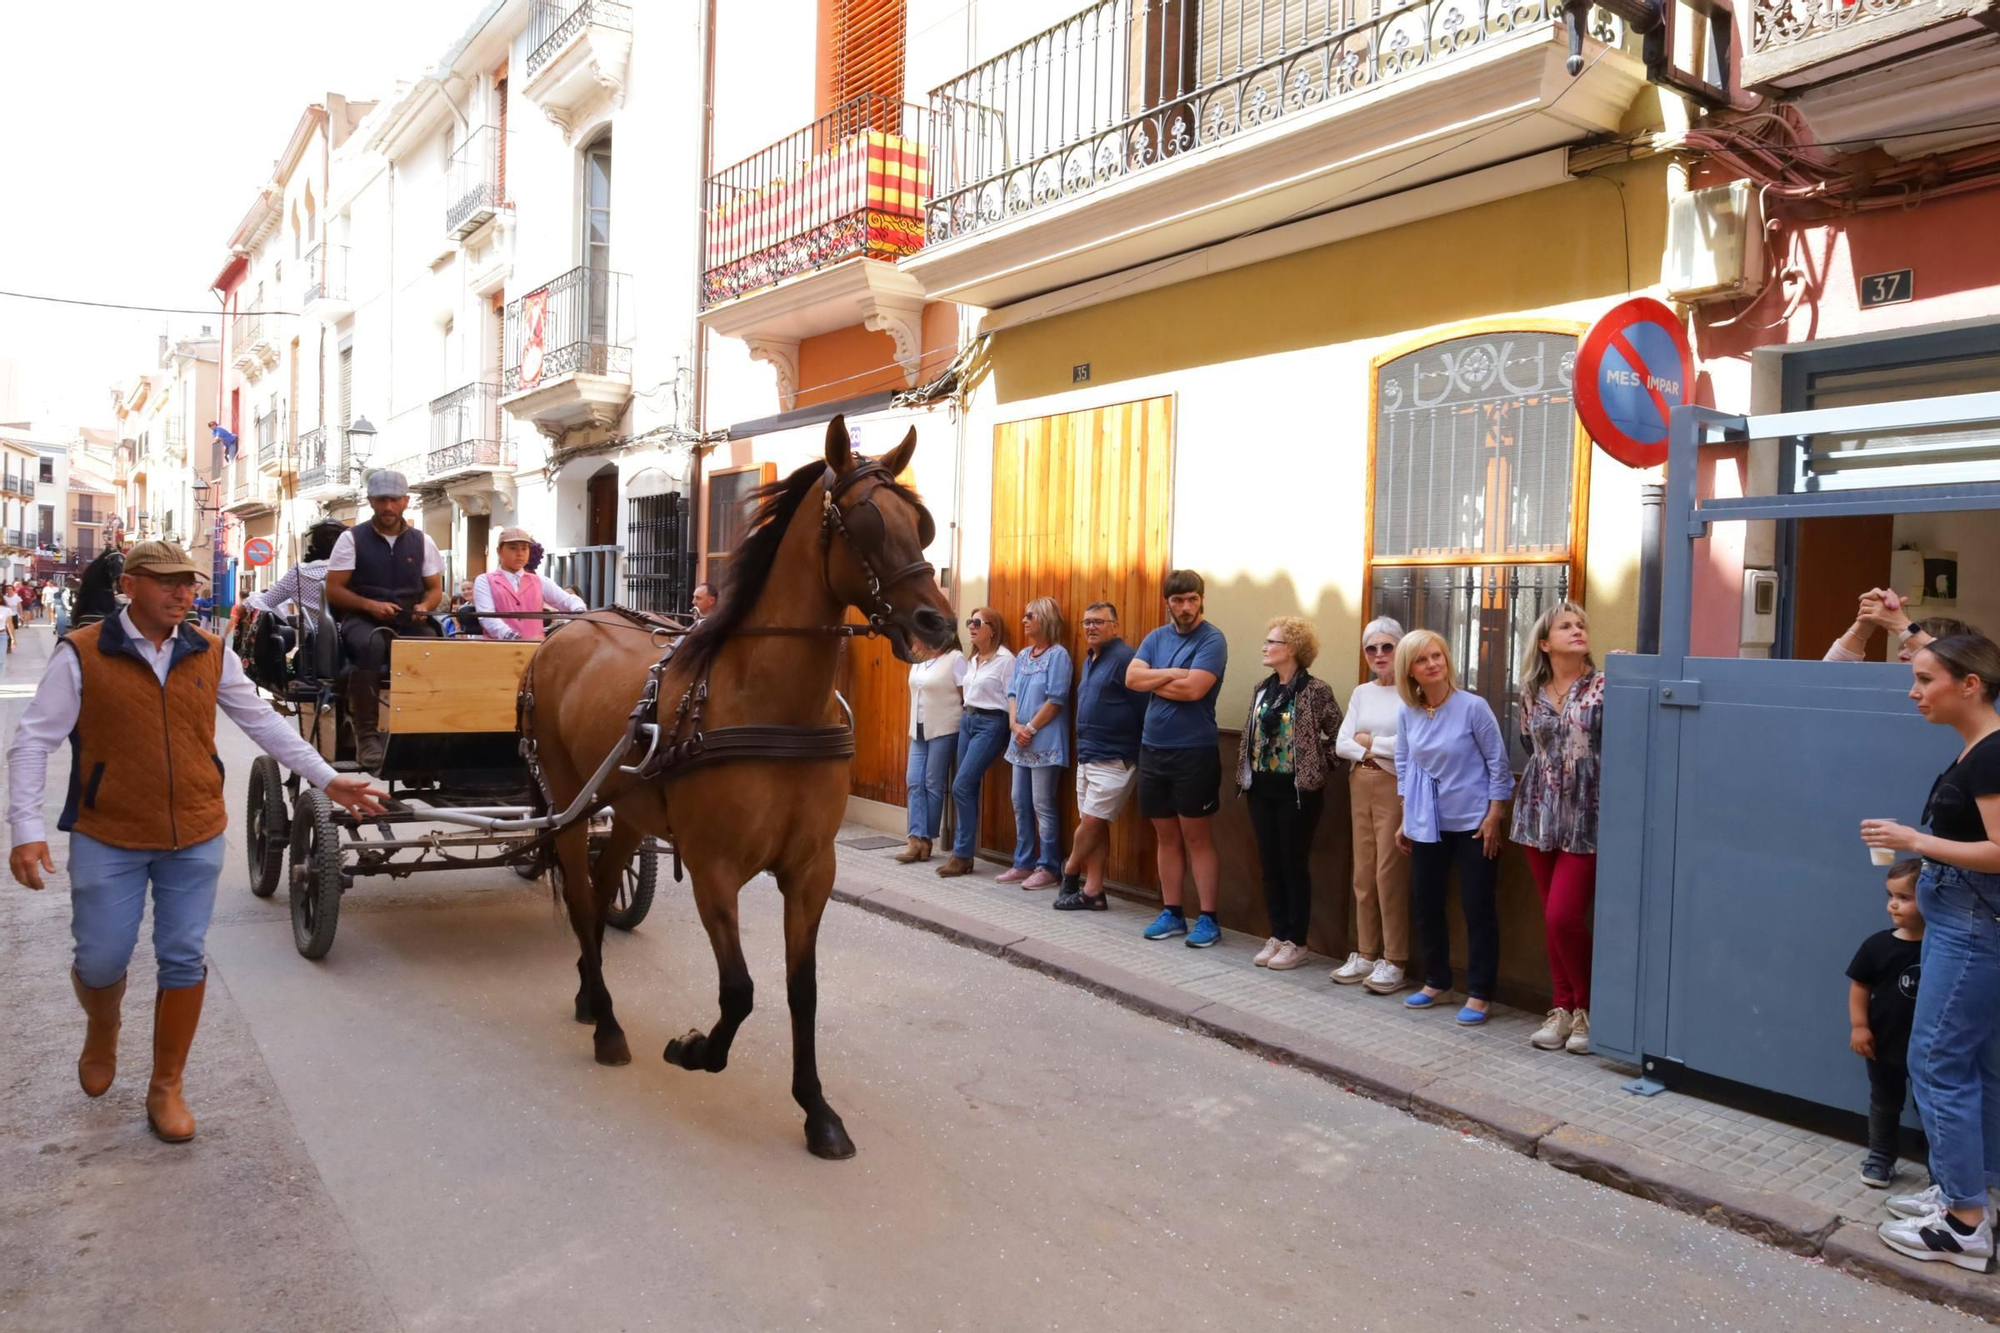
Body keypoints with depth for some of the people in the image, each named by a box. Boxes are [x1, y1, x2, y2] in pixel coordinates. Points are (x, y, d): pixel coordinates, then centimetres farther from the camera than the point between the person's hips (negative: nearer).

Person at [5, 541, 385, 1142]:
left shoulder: (212, 654, 2)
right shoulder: (81, 654, -7)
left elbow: (262, 721, 9)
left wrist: (327, 779, 7)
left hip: (195, 837, 2)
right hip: (108, 839, -2)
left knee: (183, 960, 5)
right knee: (101, 961, 5)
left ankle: (166, 1087, 21)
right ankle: (102, 1031, 41)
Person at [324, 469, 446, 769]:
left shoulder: (422, 541, 14)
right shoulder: (352, 539, 7)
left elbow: (435, 589, 16)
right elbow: (333, 590, 3)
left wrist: (424, 607, -7)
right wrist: (370, 605, -15)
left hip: (410, 622, 2)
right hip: (362, 620, -2)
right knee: (371, 644, -39)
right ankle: (367, 734, -34)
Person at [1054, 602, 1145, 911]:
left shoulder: (1123, 658, -13)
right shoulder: (1089, 660, 16)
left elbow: (1144, 706, -16)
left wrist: (1142, 753, -16)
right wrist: (1083, 746, 16)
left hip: (1113, 758, -9)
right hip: (1087, 756, 9)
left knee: (1092, 822, -5)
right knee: (1094, 826, 9)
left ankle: (1070, 871, 17)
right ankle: (1092, 891, 13)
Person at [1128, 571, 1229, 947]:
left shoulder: (1212, 640, -8)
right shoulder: (1156, 638, 9)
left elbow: (1193, 689, -20)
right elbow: (1131, 678, -4)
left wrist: (1154, 682, -5)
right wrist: (1172, 674, -14)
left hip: (1194, 753, -6)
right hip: (1152, 750, 6)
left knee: (1198, 838, 0)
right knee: (1166, 836, 12)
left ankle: (1207, 919, 7)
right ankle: (1171, 913, 21)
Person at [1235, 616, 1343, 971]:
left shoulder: (1316, 690, -11)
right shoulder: (1263, 689, 10)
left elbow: (1339, 736, -9)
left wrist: (1320, 769, -7)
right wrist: (1244, 775, 10)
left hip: (1297, 789, -6)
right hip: (1262, 787, 7)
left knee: (1294, 865, 1)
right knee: (1269, 864, 10)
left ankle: (1296, 943, 11)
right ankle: (1277, 936, 20)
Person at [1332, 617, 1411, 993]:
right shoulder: (1361, 693, 12)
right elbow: (1341, 744, 6)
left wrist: (1369, 741, -7)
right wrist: (1375, 754, -11)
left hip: (1396, 787, -6)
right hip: (1360, 784, 6)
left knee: (1389, 872, -6)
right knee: (1363, 873, 8)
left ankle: (1395, 962, 3)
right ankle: (1366, 954, 16)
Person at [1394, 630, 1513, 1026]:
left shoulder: (1473, 707, -13)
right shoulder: (1407, 714, 0)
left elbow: (1498, 763, -8)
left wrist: (1494, 816, -10)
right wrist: (1406, 819, 9)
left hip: (1473, 822, -4)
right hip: (1427, 825, 5)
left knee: (1477, 908, 1)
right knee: (1426, 904, 11)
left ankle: (1479, 994, 12)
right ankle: (1436, 982, 28)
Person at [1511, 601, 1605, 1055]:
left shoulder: (1604, 687, -5)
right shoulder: (1531, 694, 8)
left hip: (1587, 816, -4)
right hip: (1540, 814, 5)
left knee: (1564, 917, -9)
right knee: (1552, 920, 9)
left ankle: (1586, 1009, 11)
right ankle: (1563, 1010, 21)